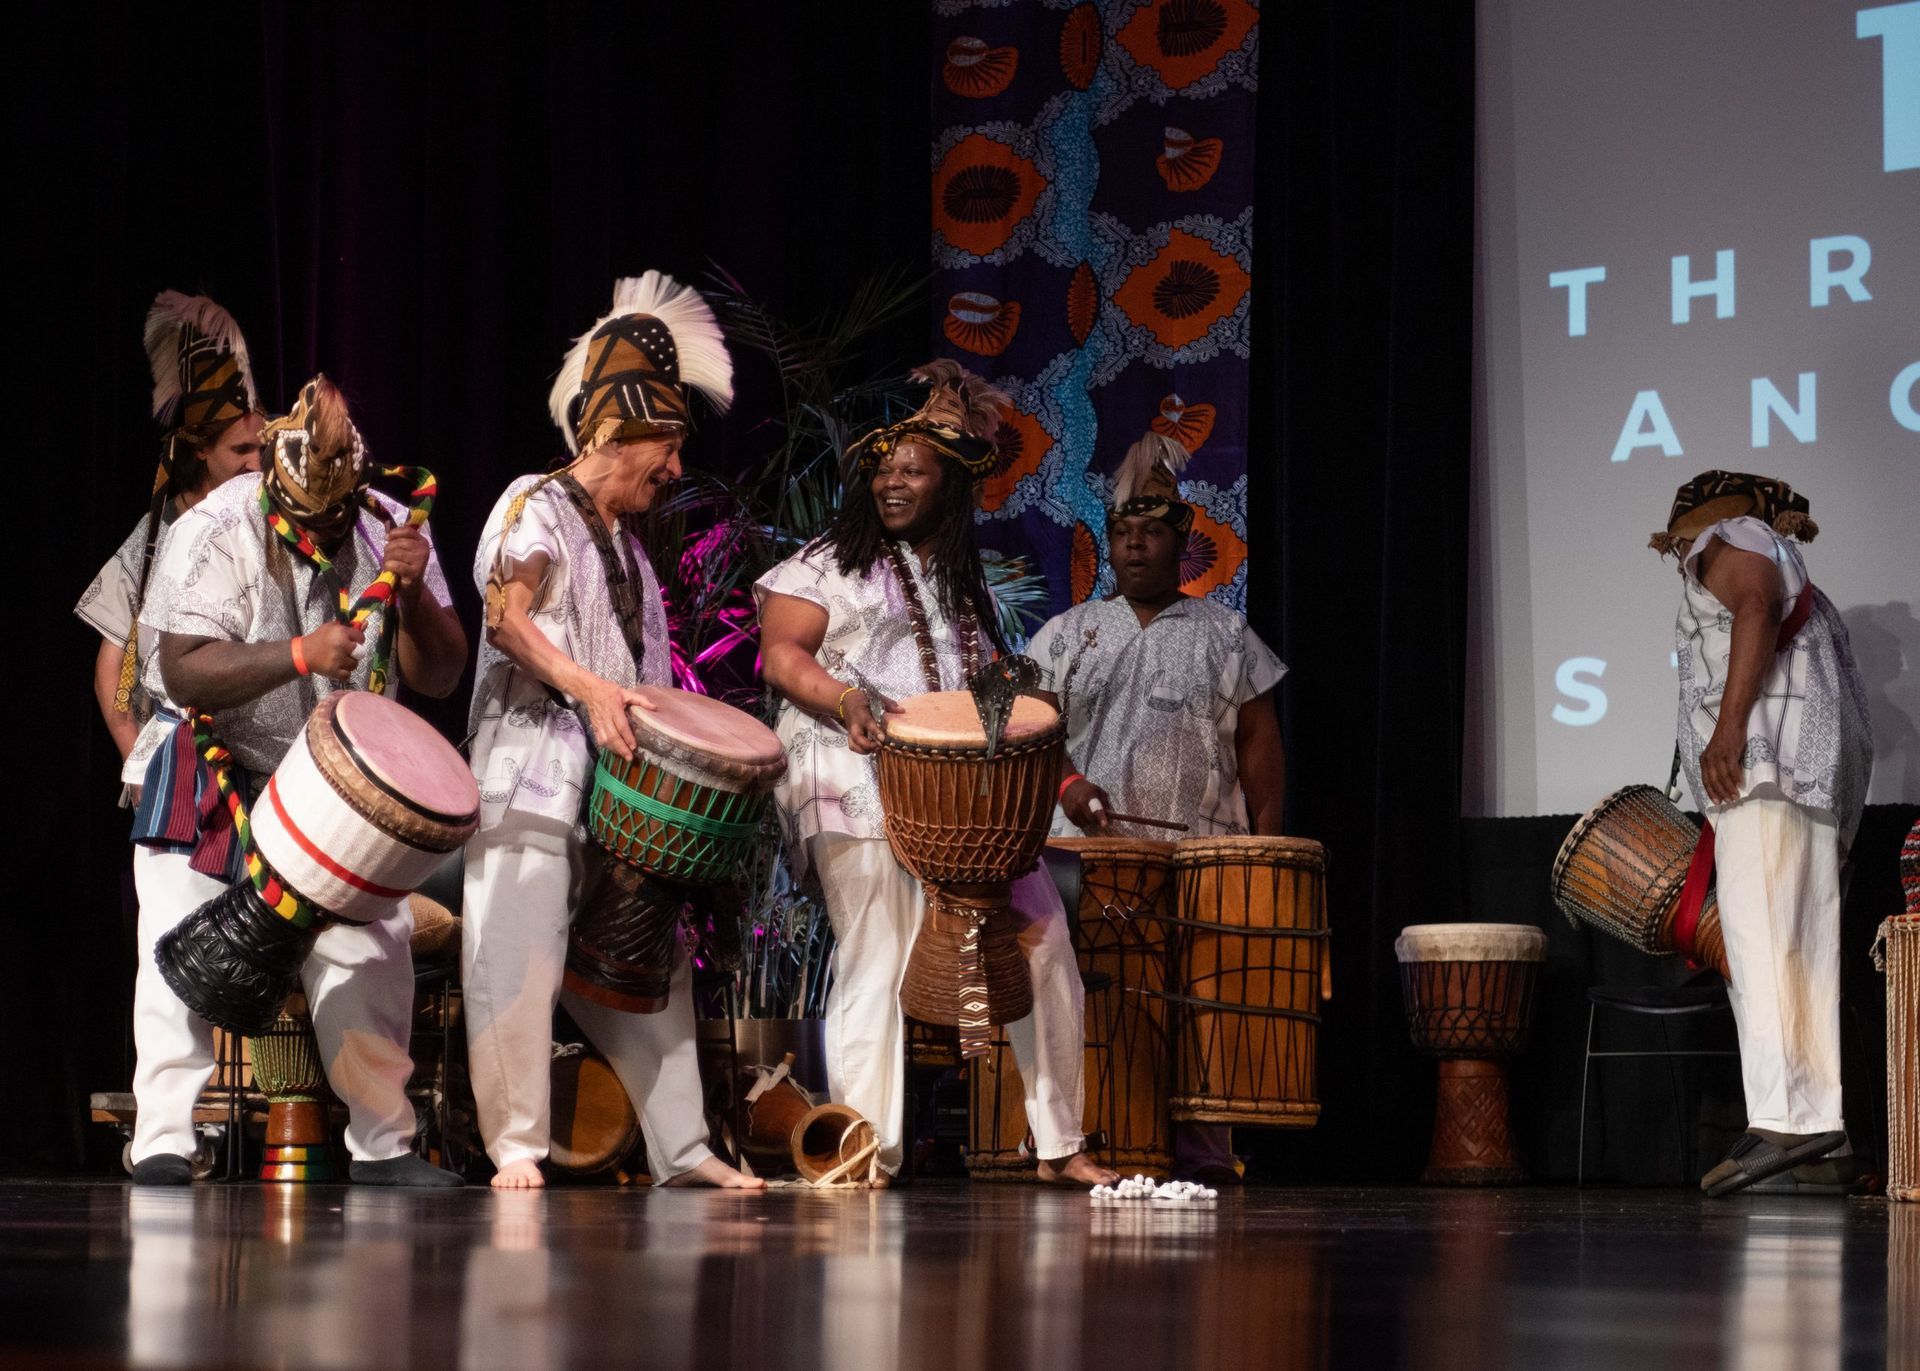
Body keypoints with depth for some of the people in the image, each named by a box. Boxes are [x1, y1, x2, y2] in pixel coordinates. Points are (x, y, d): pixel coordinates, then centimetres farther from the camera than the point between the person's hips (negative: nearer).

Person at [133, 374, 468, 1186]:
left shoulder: (386, 529, -7)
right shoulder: (216, 532, -19)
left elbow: (439, 678, -7)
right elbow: (183, 671, -29)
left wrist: (412, 592, -26)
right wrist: (301, 655, -41)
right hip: (213, 780, -3)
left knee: (374, 954, 1)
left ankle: (384, 1143, 12)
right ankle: (162, 1142, -9)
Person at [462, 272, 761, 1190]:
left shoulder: (626, 542, 22)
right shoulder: (537, 506, -2)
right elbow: (506, 616, -17)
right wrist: (588, 688, -27)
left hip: (623, 787, 8)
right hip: (535, 771, -8)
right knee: (520, 965, -9)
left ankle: (681, 1149, 9)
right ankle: (516, 1147, -4)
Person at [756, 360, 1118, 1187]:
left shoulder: (961, 576, 22)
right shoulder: (829, 563, 5)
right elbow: (781, 653, -6)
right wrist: (846, 700, -23)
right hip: (862, 787, -6)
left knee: (1041, 947, 1)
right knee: (878, 961, -11)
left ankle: (1059, 1146, 9)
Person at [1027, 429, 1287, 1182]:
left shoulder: (1226, 636, 13)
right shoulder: (1065, 634, 16)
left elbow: (1260, 746, 9)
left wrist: (1265, 844, 0)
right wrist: (1067, 782, -11)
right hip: (1087, 851, 1)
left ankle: (1201, 1150, -4)